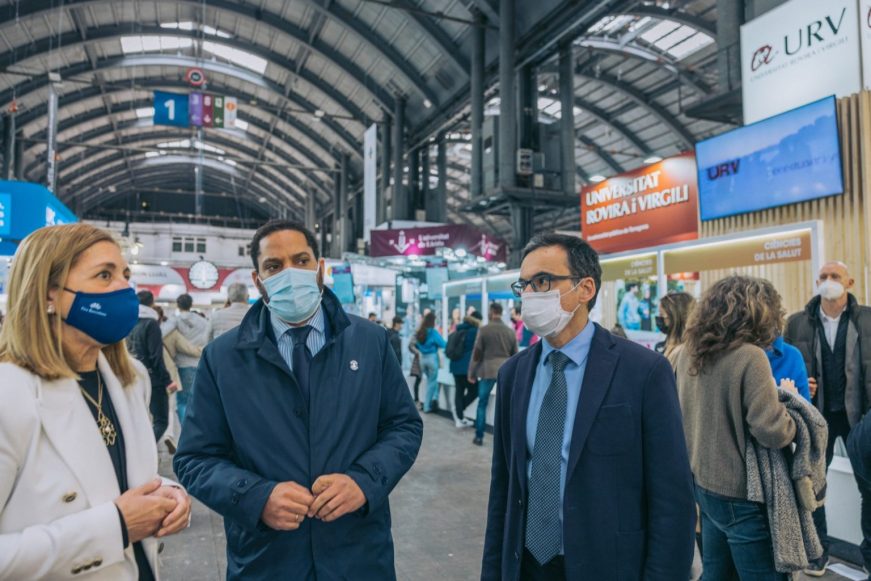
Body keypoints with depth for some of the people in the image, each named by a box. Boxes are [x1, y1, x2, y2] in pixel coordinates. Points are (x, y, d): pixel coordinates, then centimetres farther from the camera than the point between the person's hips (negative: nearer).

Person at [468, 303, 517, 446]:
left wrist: (472, 373, 5)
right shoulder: (510, 331, 6)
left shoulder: (484, 330, -4)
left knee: (482, 404, 8)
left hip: (487, 371, -2)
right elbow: (515, 355, 11)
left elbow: (476, 353, -3)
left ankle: (479, 437, 11)